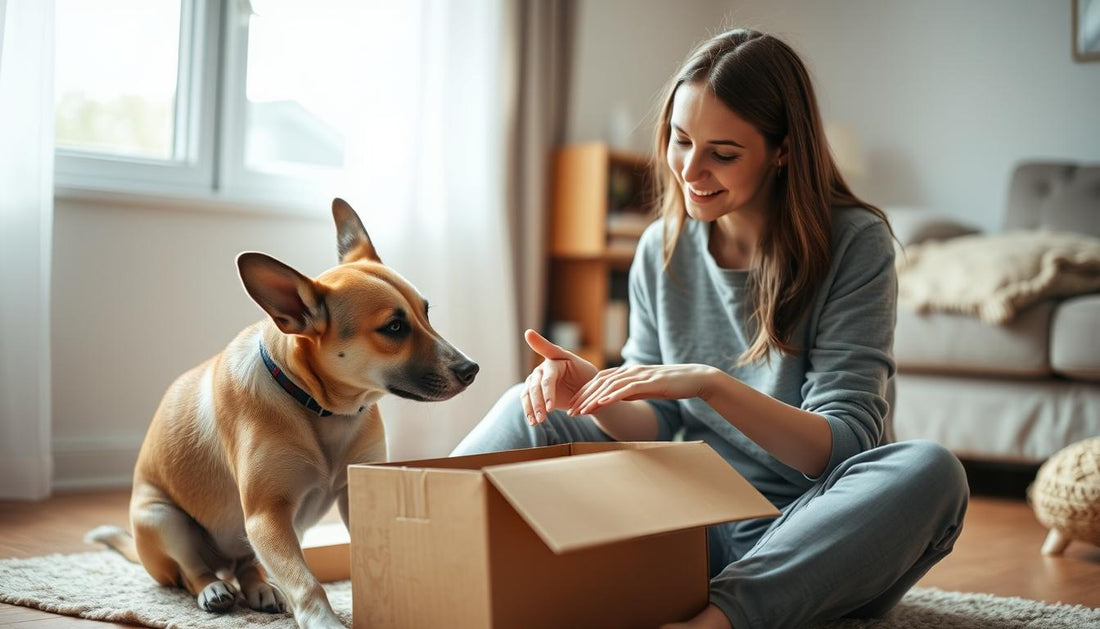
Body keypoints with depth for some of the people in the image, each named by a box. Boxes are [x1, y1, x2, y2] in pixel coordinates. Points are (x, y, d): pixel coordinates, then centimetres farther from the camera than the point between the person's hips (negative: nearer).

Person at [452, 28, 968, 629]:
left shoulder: (854, 242, -11)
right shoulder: (662, 248, 3)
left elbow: (843, 446, -17)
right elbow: (651, 426, 5)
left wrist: (711, 386, -31)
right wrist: (593, 391, -17)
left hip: (811, 541, -3)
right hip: (695, 529, 4)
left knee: (929, 470, -34)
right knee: (529, 414, -1)